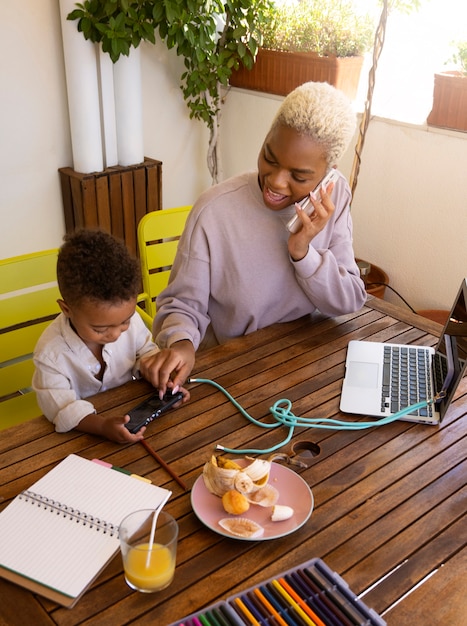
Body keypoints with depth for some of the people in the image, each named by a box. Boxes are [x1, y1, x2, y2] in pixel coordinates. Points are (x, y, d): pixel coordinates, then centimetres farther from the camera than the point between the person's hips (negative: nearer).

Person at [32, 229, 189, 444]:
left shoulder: (128, 317, -14)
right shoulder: (51, 351, -23)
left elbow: (146, 352, 1)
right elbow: (59, 405, -24)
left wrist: (159, 379, -19)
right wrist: (102, 425, -39)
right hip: (85, 427, -3)